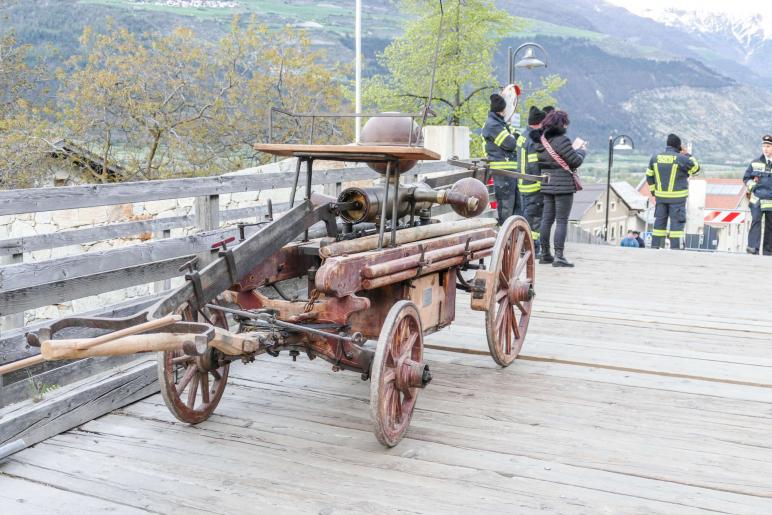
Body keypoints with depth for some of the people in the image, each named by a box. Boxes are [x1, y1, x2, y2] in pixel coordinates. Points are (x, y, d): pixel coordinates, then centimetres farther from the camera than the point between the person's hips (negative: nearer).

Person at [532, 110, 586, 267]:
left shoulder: (541, 140, 8)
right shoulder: (561, 140, -16)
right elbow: (576, 161, -12)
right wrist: (581, 150, 8)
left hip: (547, 185, 8)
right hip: (563, 185, -7)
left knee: (547, 219, 11)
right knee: (562, 221, -4)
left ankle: (545, 254, 17)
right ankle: (559, 256, -5)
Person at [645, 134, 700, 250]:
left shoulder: (655, 157, 4)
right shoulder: (681, 158, -12)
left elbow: (649, 175, 10)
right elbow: (695, 168, 1)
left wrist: (653, 190, 18)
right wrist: (687, 155, 7)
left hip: (660, 195, 5)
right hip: (677, 196, -5)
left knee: (660, 220, 12)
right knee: (676, 221, 0)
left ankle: (655, 245, 11)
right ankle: (674, 246, -2)